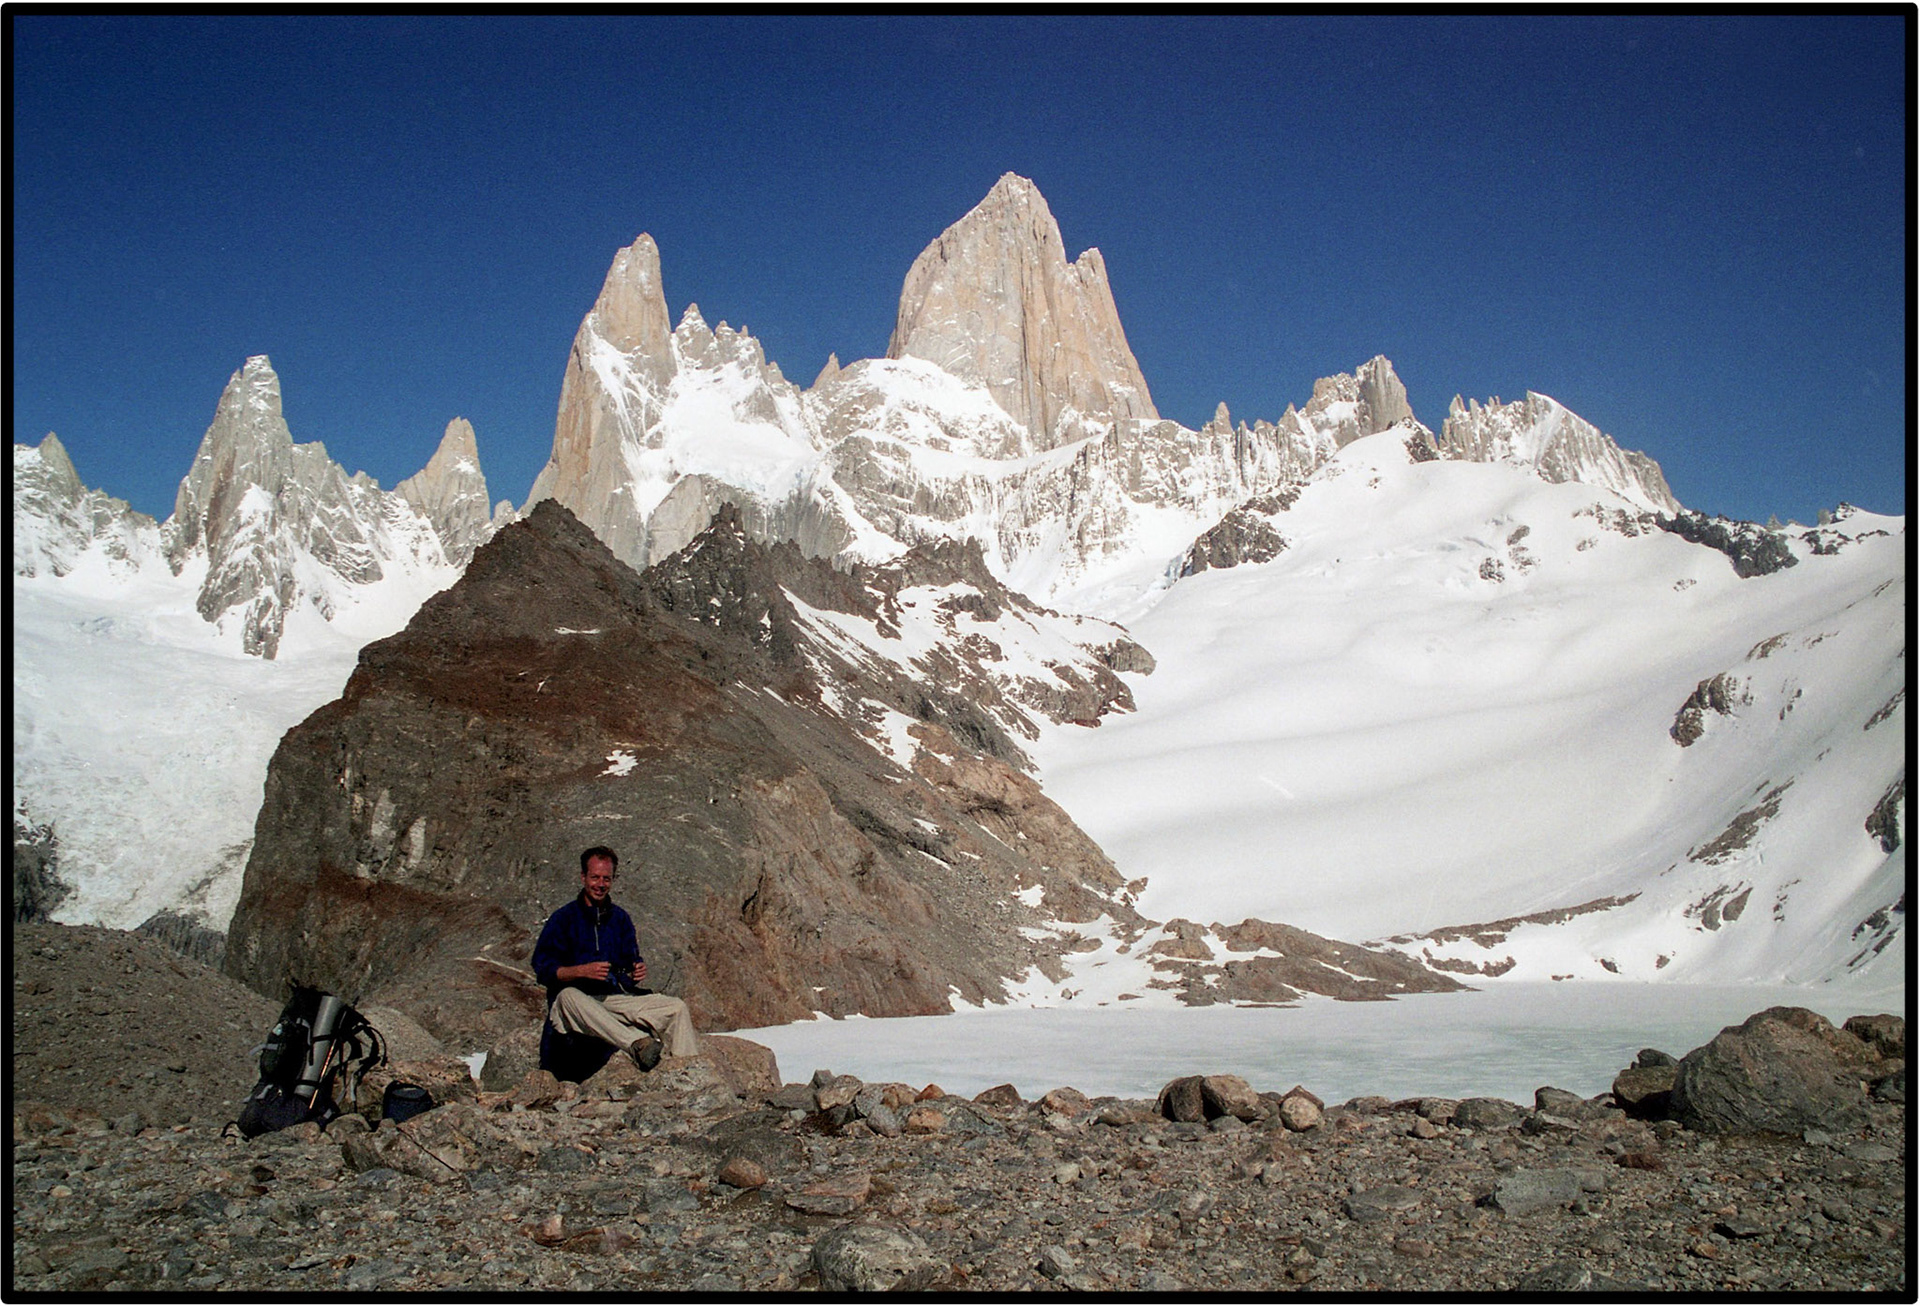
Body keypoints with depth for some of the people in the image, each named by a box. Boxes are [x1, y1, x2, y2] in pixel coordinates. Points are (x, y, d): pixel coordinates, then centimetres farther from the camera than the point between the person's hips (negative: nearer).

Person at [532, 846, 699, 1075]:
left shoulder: (620, 919, 18)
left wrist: (638, 970, -5)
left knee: (675, 1008, -16)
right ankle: (638, 1043, -59)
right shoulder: (563, 919, 3)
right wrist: (583, 971, -20)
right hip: (577, 999, -5)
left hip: (616, 999, 5)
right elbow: (542, 970, -4)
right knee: (569, 996, -41)